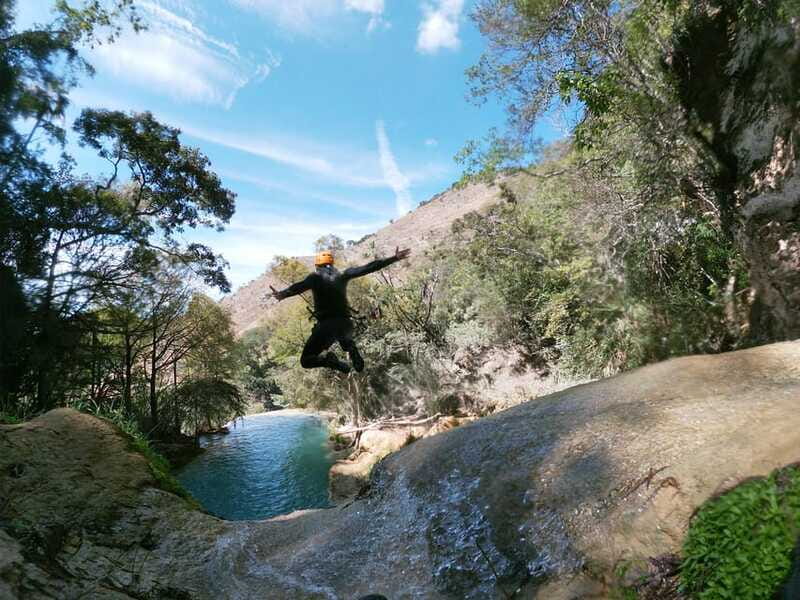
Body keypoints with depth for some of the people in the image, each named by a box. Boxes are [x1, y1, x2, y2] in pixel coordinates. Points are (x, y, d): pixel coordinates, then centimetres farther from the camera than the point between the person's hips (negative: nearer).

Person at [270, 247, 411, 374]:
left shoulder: (316, 277, 2)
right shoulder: (342, 275, 10)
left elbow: (300, 286, -20)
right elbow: (369, 268, 9)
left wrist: (282, 294, -38)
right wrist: (393, 258, 14)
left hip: (325, 326, -3)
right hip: (346, 323, 4)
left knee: (306, 360, 10)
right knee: (346, 340, 40)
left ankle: (328, 360, -21)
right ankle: (352, 350, 2)